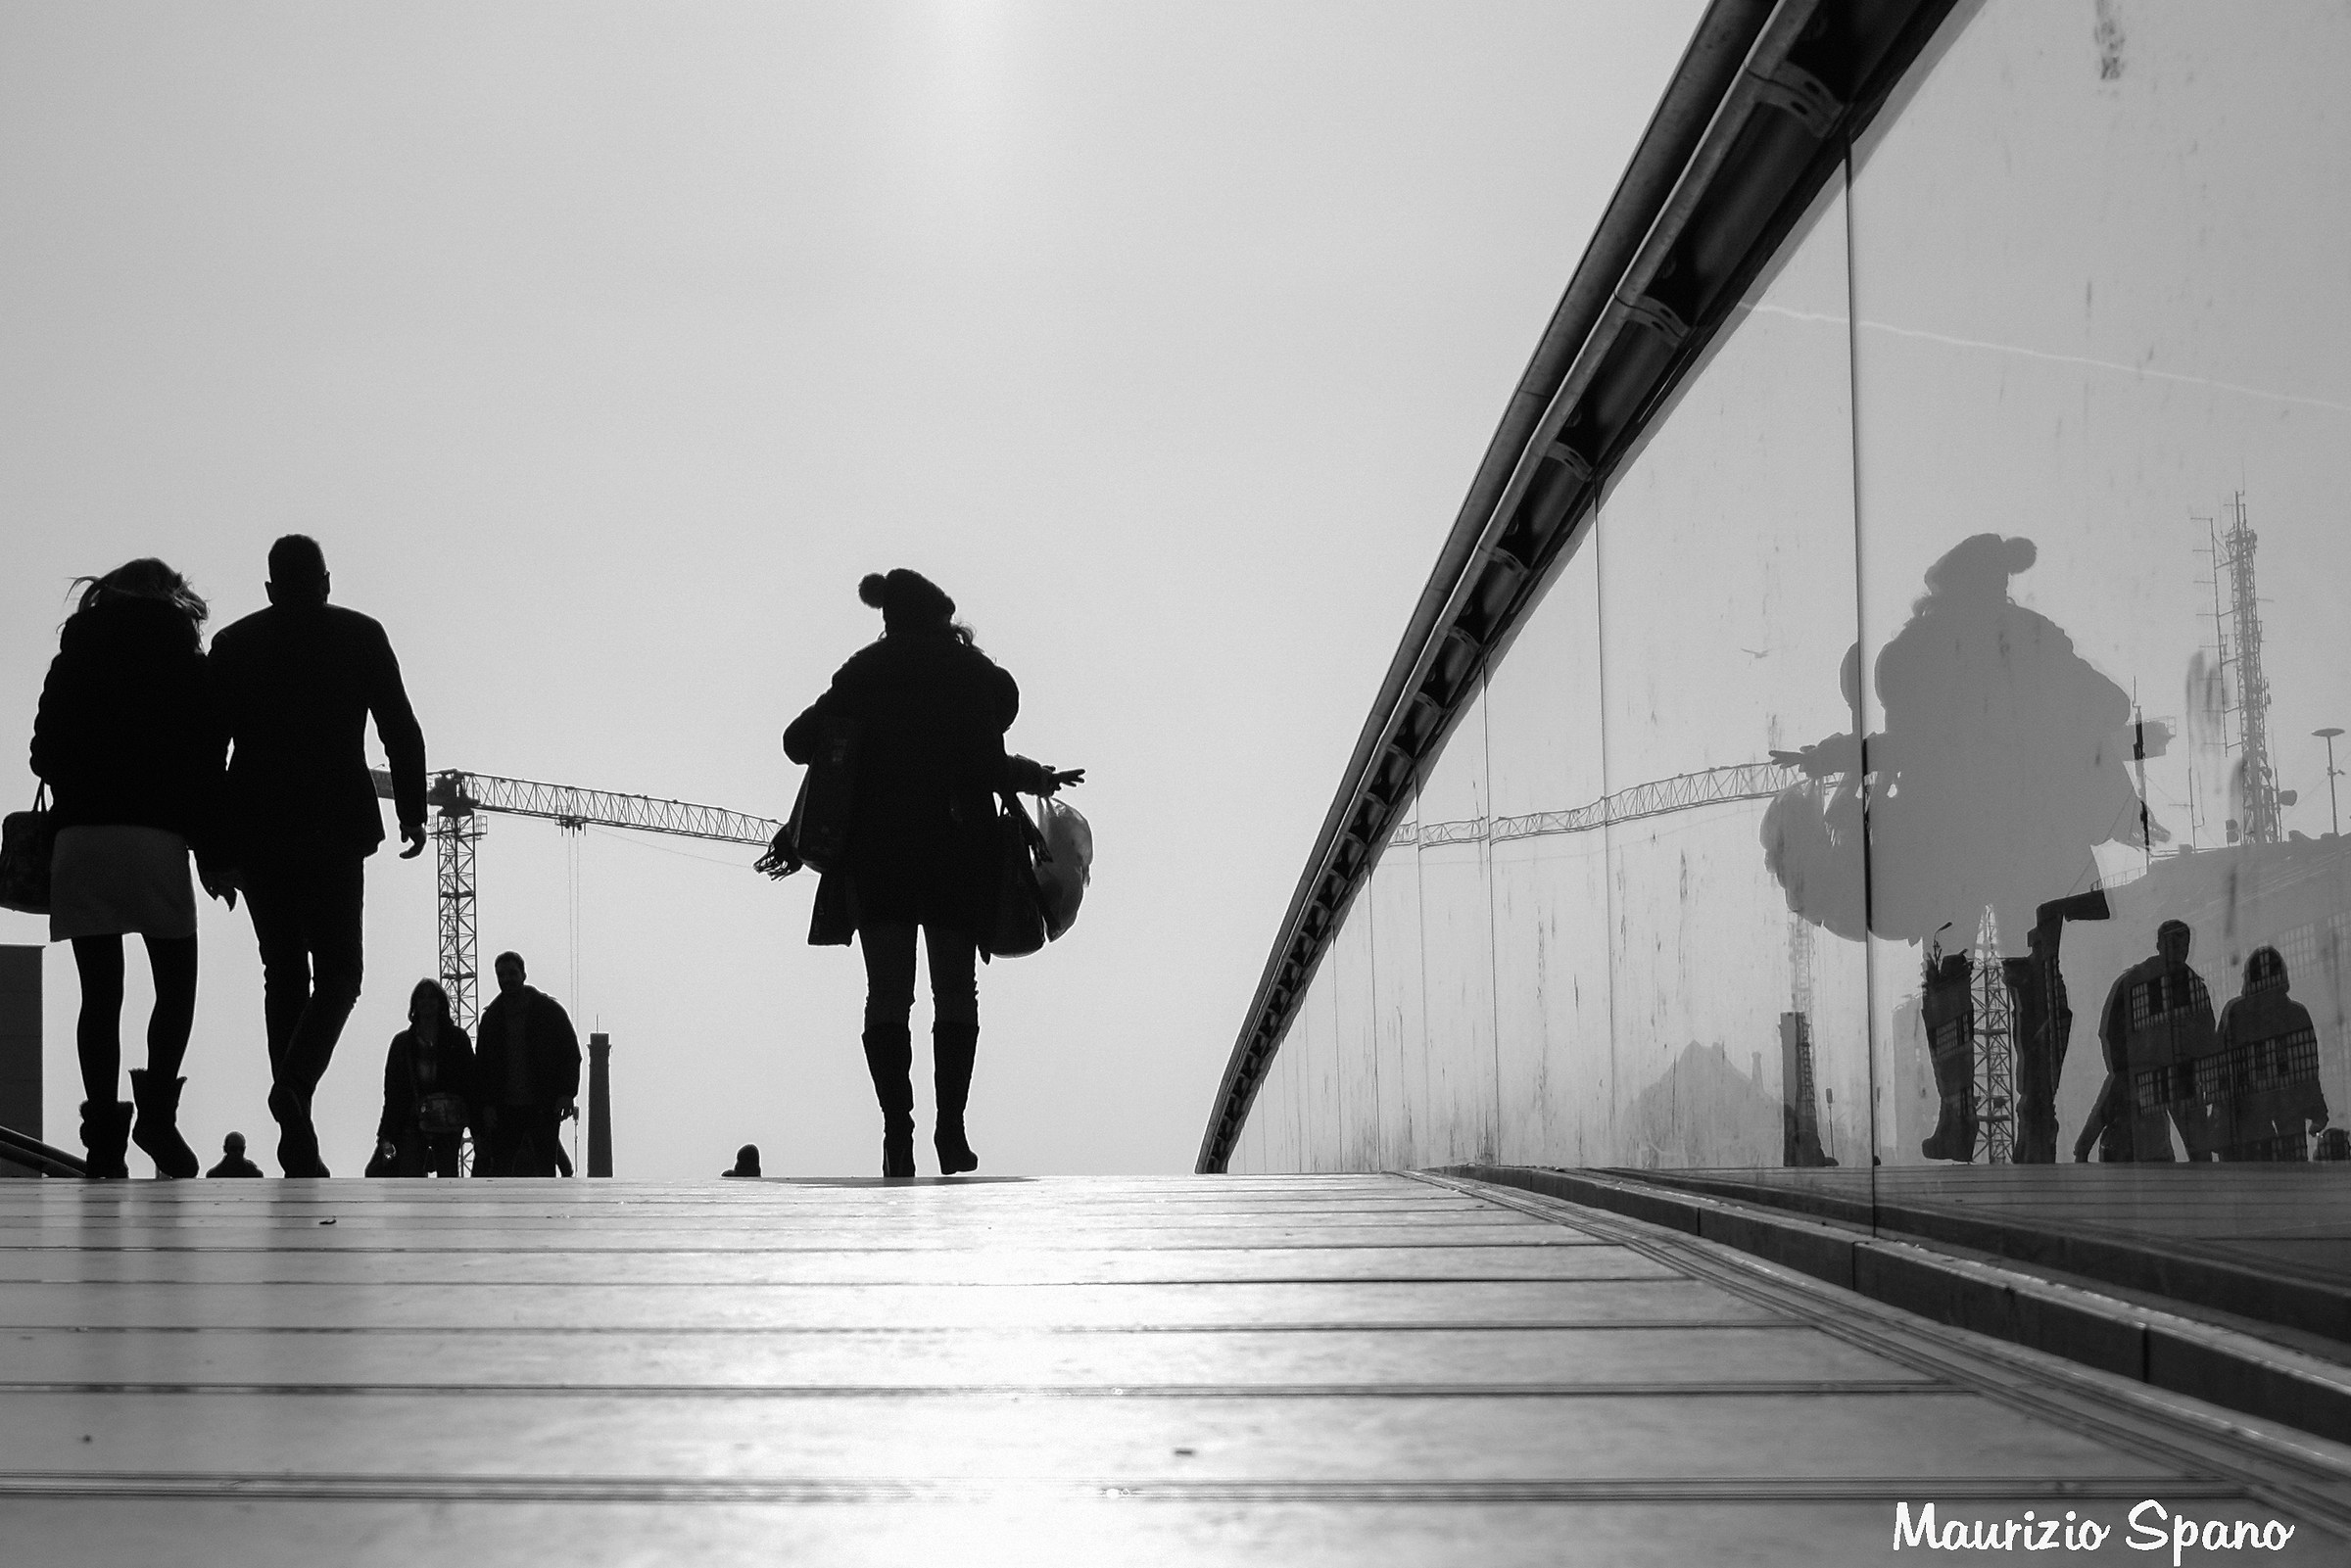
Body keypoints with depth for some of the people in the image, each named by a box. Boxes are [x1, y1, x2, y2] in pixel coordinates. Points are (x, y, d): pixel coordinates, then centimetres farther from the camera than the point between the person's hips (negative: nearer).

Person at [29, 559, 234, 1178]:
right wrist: (213, 855, 5)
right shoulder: (182, 661, 8)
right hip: (154, 833, -3)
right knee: (176, 980, 6)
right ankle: (156, 1109, -11)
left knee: (100, 989, 2)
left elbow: (44, 753, 11)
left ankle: (104, 1135, -4)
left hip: (78, 832, 3)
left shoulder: (74, 655, 16)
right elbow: (205, 763, 3)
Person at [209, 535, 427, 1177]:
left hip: (255, 828, 2)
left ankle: (298, 1146, 3)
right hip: (335, 827, -2)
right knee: (337, 971, 3)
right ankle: (295, 1083, -27)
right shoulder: (360, 636, 5)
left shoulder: (232, 643, 10)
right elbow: (400, 730, -1)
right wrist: (412, 811, 3)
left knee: (283, 969, 9)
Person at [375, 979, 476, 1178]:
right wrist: (386, 1134, 3)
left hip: (449, 1122, -1)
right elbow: (391, 1090, 10)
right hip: (412, 1122, 1)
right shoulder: (402, 1042, 13)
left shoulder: (456, 1038, 10)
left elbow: (469, 1079, 6)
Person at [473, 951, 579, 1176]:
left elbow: (571, 1054, 1)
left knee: (546, 1168, -3)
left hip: (544, 1106, -3)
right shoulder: (492, 1016, 9)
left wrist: (567, 1094, -10)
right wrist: (487, 1105, 0)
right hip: (505, 1107, 3)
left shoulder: (550, 1010, 1)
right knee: (499, 1169, -3)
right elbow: (482, 1063, 11)